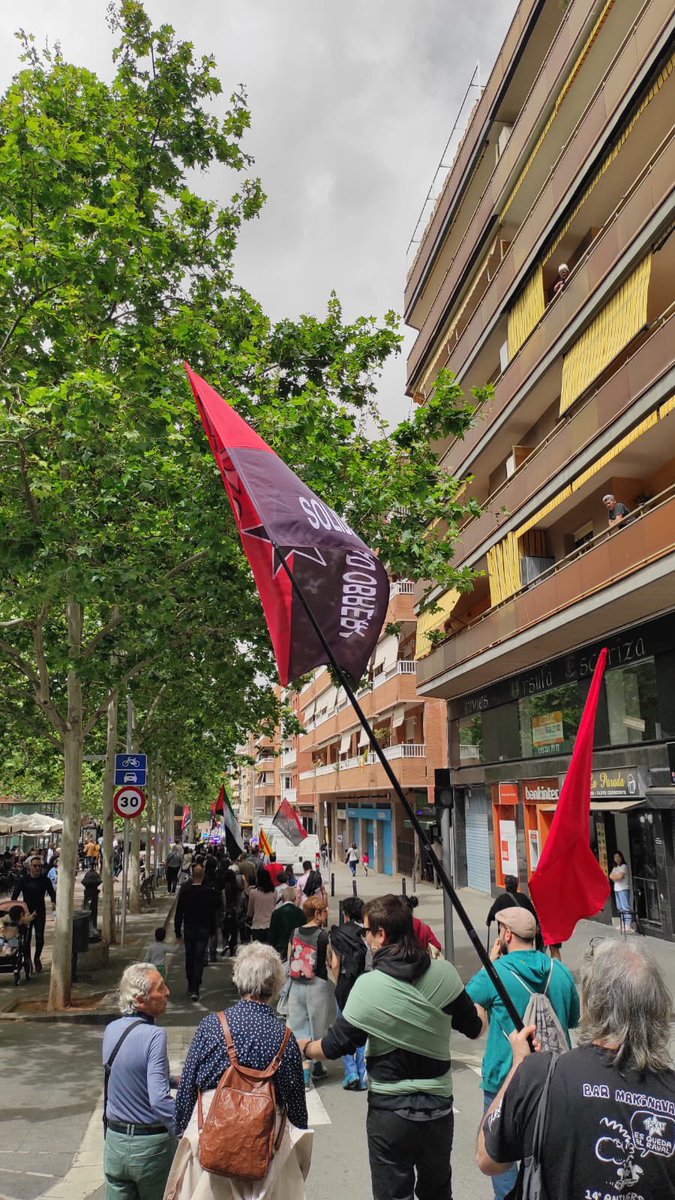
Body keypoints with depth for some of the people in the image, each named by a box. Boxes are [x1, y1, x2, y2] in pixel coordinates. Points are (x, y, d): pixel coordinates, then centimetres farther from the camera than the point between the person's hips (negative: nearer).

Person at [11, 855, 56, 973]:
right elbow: (15, 894, -3)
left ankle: (37, 958, 22)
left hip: (40, 912, 0)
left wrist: (53, 902, -18)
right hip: (26, 912, 0)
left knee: (40, 937, -3)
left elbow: (52, 893, 2)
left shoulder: (45, 880, -4)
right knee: (26, 938, 3)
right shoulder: (23, 879, -6)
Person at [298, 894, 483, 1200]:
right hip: (439, 1106, 4)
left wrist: (304, 1047, 10)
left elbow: (336, 1046, -10)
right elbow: (474, 1028, 1)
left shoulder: (368, 986, -20)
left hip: (390, 1110, -4)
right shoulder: (444, 972, -11)